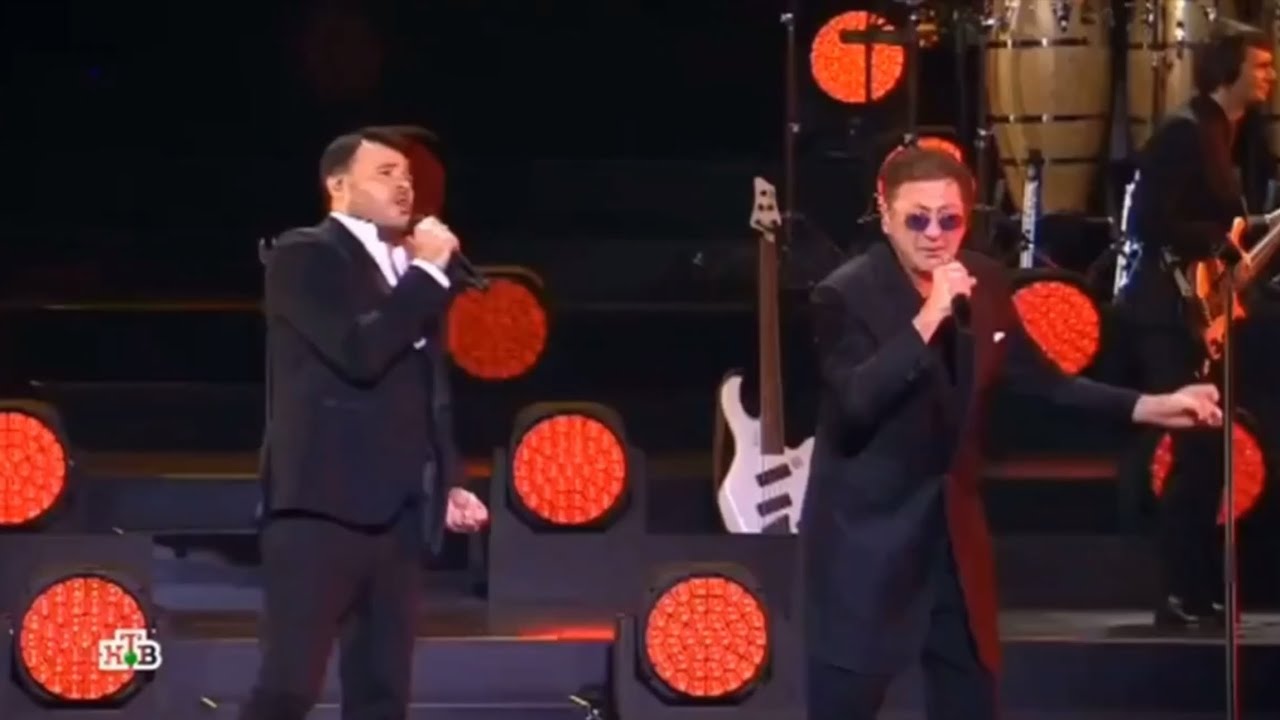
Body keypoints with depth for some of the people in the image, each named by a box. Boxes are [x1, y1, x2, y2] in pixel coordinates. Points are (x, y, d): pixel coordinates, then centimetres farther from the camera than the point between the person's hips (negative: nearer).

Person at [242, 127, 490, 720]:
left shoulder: (409, 272, 19)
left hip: (395, 512, 8)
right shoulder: (304, 256, -3)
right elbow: (359, 351, -19)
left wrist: (449, 482, 14)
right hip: (323, 504, -7)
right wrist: (429, 271, -11)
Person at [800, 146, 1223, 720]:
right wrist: (928, 318, -31)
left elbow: (1039, 379, 13)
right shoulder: (846, 296, -15)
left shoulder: (984, 283, 4)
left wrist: (1147, 408, 5)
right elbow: (853, 404, -28)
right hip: (865, 539, -6)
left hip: (952, 535, 6)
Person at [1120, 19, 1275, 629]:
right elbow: (1150, 222, -21)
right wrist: (1228, 238, -19)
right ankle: (1181, 596, -8)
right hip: (1171, 313, -10)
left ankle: (1197, 591, 13)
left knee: (1203, 452, 9)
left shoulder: (1223, 135, 17)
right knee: (1196, 452, -11)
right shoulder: (1186, 131, -13)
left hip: (1197, 313, 10)